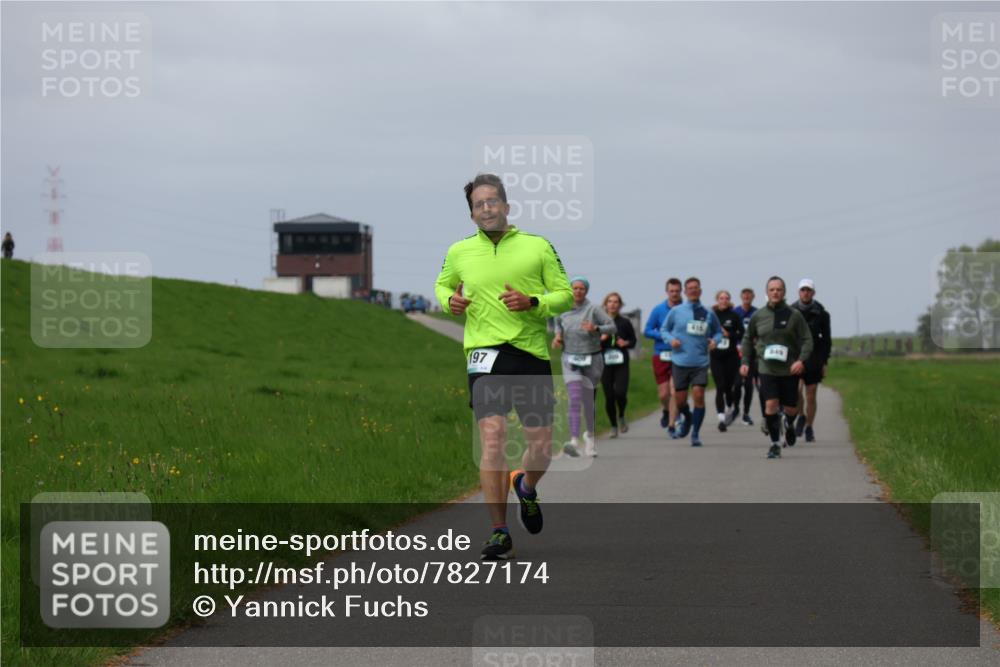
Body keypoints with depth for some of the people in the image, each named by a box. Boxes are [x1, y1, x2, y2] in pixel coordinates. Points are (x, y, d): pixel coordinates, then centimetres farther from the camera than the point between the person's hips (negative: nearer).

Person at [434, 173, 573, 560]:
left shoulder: (538, 247, 5)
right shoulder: (459, 252, 10)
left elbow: (565, 295, 6)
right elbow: (443, 284, 28)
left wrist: (532, 303, -12)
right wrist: (449, 300, 5)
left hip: (533, 352, 0)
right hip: (486, 352, 0)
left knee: (541, 446, 2)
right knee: (492, 438, -15)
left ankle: (525, 487, 38)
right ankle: (499, 532, -9)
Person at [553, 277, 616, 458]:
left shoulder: (593, 310, -7)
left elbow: (612, 327, -10)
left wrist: (596, 328, -28)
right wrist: (557, 336, 4)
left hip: (591, 360, -1)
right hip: (571, 360, 1)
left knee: (588, 402, 10)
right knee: (575, 399, -17)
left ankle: (590, 435, 37)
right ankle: (574, 441, -27)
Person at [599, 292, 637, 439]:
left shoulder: (625, 322, 4)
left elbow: (633, 341, 12)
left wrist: (626, 343, -9)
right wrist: (600, 339, -14)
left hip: (621, 363, -1)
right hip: (605, 363, 1)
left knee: (620, 392, -17)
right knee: (609, 396, 1)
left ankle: (621, 416, 13)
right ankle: (614, 426, 17)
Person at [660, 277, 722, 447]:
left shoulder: (708, 314, 5)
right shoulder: (676, 312, 3)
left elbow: (718, 331, 18)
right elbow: (663, 330, 12)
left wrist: (715, 340, -4)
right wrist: (671, 339, -8)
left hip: (700, 363, 0)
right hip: (680, 362, 0)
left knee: (699, 395, -12)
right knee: (680, 400, 3)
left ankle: (695, 433, 0)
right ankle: (688, 418, 38)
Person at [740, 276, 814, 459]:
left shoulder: (794, 315, -2)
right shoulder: (758, 316, 4)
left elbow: (807, 340, -2)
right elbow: (748, 339, 17)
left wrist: (801, 360, -17)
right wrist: (745, 362, 7)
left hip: (789, 369, 0)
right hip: (766, 369, 0)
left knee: (790, 408, 7)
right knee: (770, 404, -14)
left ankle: (789, 424, 43)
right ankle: (774, 444, -3)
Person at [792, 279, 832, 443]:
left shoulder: (821, 314, -1)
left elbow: (827, 340, 5)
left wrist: (825, 362, 1)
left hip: (814, 358, 1)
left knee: (811, 395, 4)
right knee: (796, 388, -21)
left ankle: (809, 428, 18)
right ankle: (801, 416, 5)